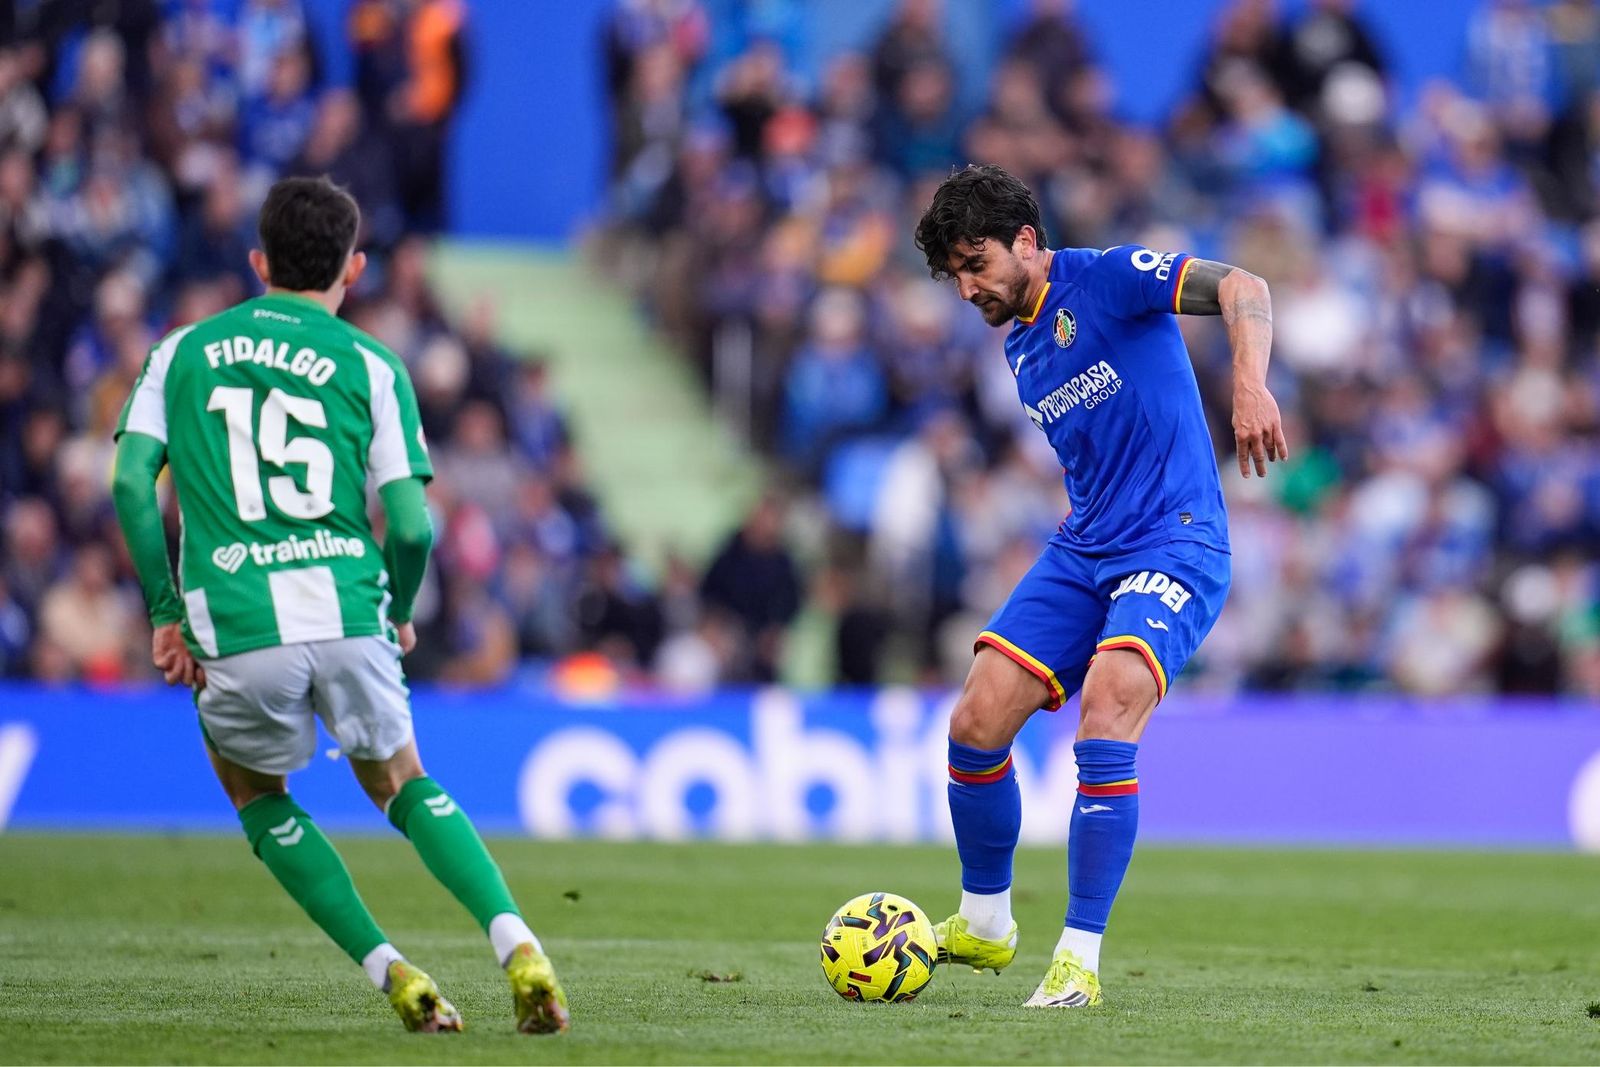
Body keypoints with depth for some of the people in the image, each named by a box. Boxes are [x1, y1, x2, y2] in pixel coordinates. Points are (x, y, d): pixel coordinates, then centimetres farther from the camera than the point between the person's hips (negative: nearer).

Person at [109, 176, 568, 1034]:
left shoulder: (182, 351, 13)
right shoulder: (370, 367, 8)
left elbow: (131, 481, 3)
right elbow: (410, 525, 0)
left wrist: (165, 613, 10)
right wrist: (401, 615, 19)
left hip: (235, 629, 0)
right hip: (349, 612, 0)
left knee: (255, 790, 26)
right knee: (400, 782, 23)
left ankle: (391, 973, 12)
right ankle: (518, 948, 2)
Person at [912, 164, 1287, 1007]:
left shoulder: (1107, 279, -8)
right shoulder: (1019, 351, 16)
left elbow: (1243, 290, -20)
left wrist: (1249, 384, -36)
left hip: (1174, 549, -8)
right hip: (1080, 551, 8)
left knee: (1103, 723, -26)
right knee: (975, 725, -5)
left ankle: (1079, 960, -20)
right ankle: (984, 924, 17)